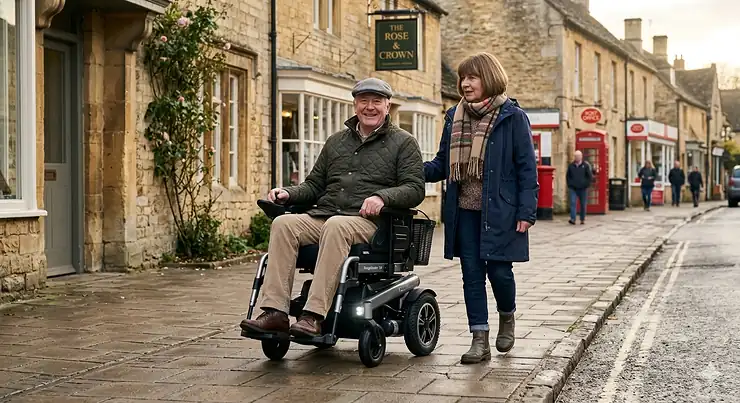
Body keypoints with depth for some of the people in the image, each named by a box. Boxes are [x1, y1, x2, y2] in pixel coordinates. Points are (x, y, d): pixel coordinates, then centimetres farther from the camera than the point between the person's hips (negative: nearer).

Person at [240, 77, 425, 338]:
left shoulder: (403, 143, 12)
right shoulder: (336, 141, 26)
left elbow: (415, 189, -1)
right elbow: (314, 185, 27)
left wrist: (382, 197, -19)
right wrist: (289, 194, 7)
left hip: (368, 220, -5)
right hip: (322, 215, 5)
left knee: (336, 227, -38)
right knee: (283, 224, -23)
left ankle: (314, 316, -43)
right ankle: (275, 312, -32)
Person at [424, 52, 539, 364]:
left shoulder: (512, 117, -4)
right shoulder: (455, 117, 10)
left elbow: (527, 168, -5)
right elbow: (443, 163, 12)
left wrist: (526, 212, -11)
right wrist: (419, 170, -9)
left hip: (499, 211, -4)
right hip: (464, 211, 5)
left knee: (499, 270, -2)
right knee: (472, 275, 4)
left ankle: (507, 317, 29)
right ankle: (479, 340, 11)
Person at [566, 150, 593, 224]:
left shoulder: (586, 165, -1)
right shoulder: (571, 166, 5)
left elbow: (590, 176, 0)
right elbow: (567, 176, 15)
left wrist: (586, 184, -5)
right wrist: (569, 184, 6)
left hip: (583, 188, -1)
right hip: (573, 188, 1)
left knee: (583, 204, 7)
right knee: (573, 203, -11)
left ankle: (583, 219, 20)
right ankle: (573, 219, -16)